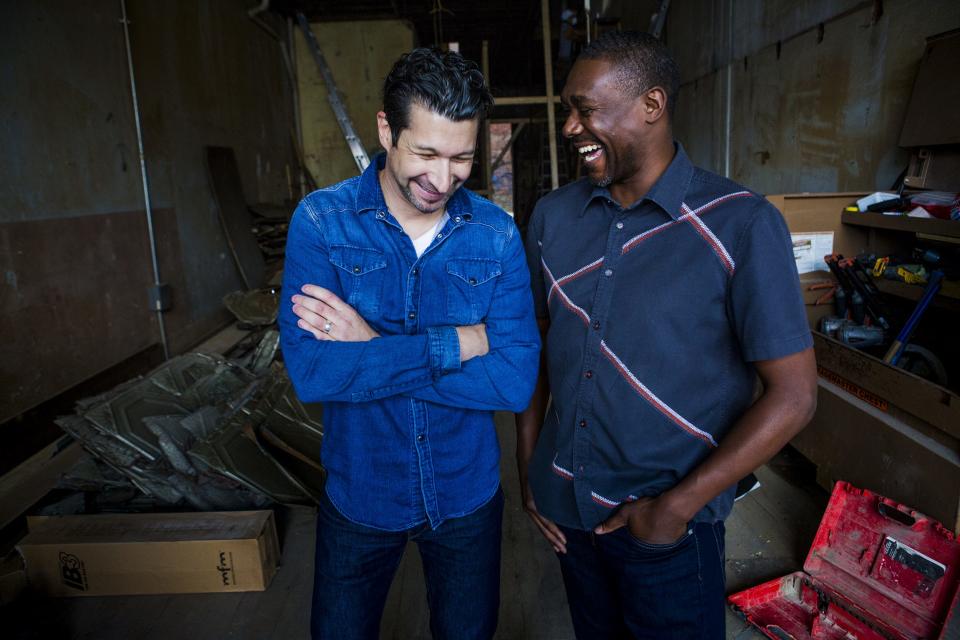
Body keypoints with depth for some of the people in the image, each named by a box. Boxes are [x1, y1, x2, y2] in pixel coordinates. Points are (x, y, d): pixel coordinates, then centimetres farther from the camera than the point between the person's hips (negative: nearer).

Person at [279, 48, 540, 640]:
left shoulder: (496, 234, -11)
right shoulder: (321, 221, -14)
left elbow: (517, 381, -18)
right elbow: (311, 370, -25)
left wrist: (373, 348, -24)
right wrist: (461, 342, -25)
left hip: (468, 496, 1)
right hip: (359, 497, 0)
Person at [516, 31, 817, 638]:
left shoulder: (741, 225, -15)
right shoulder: (552, 216, -1)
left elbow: (793, 395, -14)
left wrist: (678, 507, -15)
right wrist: (528, 464, 3)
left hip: (668, 525, -4)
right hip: (565, 509, 5)